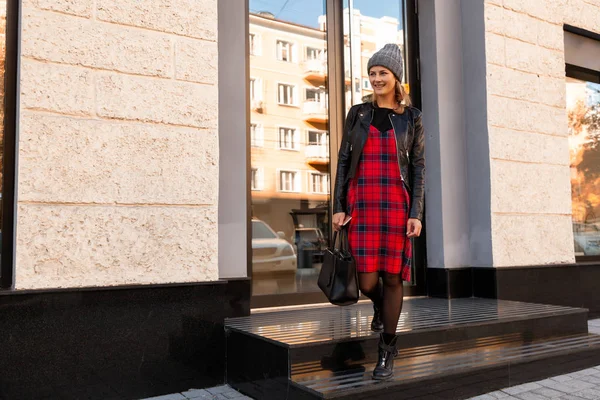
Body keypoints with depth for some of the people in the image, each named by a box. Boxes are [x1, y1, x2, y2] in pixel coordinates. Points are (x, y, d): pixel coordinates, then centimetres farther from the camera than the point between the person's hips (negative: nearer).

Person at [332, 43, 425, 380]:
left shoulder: (411, 117, 7)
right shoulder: (358, 113, 10)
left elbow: (418, 166, 4)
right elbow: (344, 160, 8)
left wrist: (416, 213, -6)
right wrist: (338, 207, 0)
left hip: (396, 203, -1)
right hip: (361, 203, 1)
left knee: (392, 276, 0)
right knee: (367, 281, -4)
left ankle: (387, 352, 16)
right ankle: (380, 307, 35)